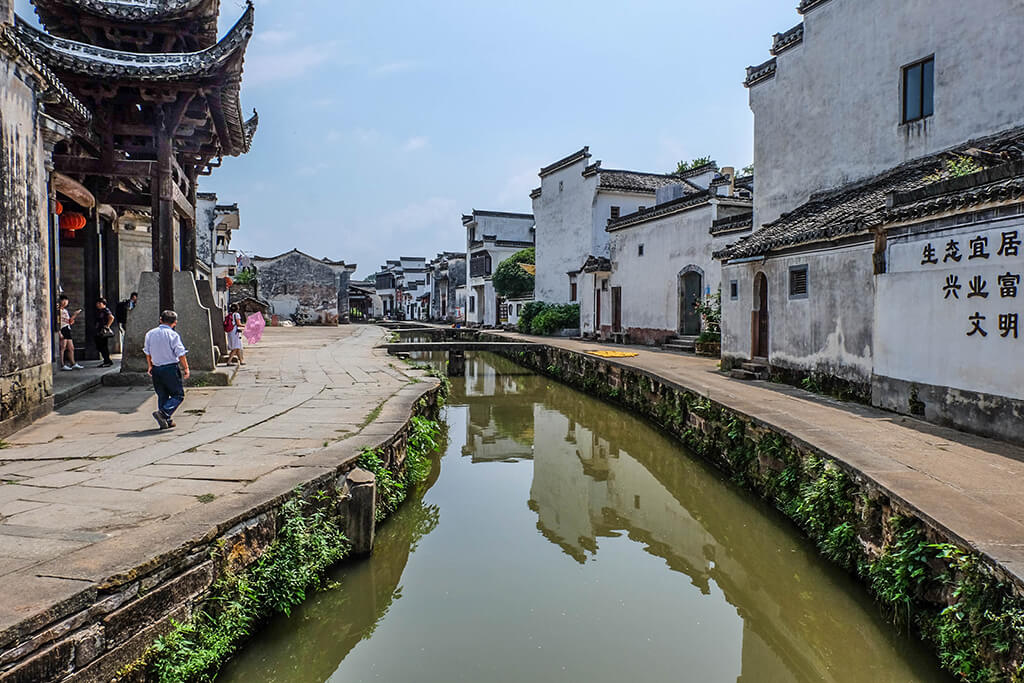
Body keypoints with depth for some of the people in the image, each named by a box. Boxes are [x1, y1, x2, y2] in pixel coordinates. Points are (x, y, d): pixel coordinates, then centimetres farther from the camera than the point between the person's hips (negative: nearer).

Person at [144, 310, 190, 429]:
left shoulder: (150, 334, 6)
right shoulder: (173, 335, -12)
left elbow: (147, 352, 17)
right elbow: (181, 354, -14)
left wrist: (149, 366, 31)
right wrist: (186, 368, -5)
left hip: (156, 369, 6)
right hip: (171, 369, -6)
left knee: (162, 396, 16)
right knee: (178, 395, 3)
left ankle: (166, 421, 16)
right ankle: (163, 413, -18)